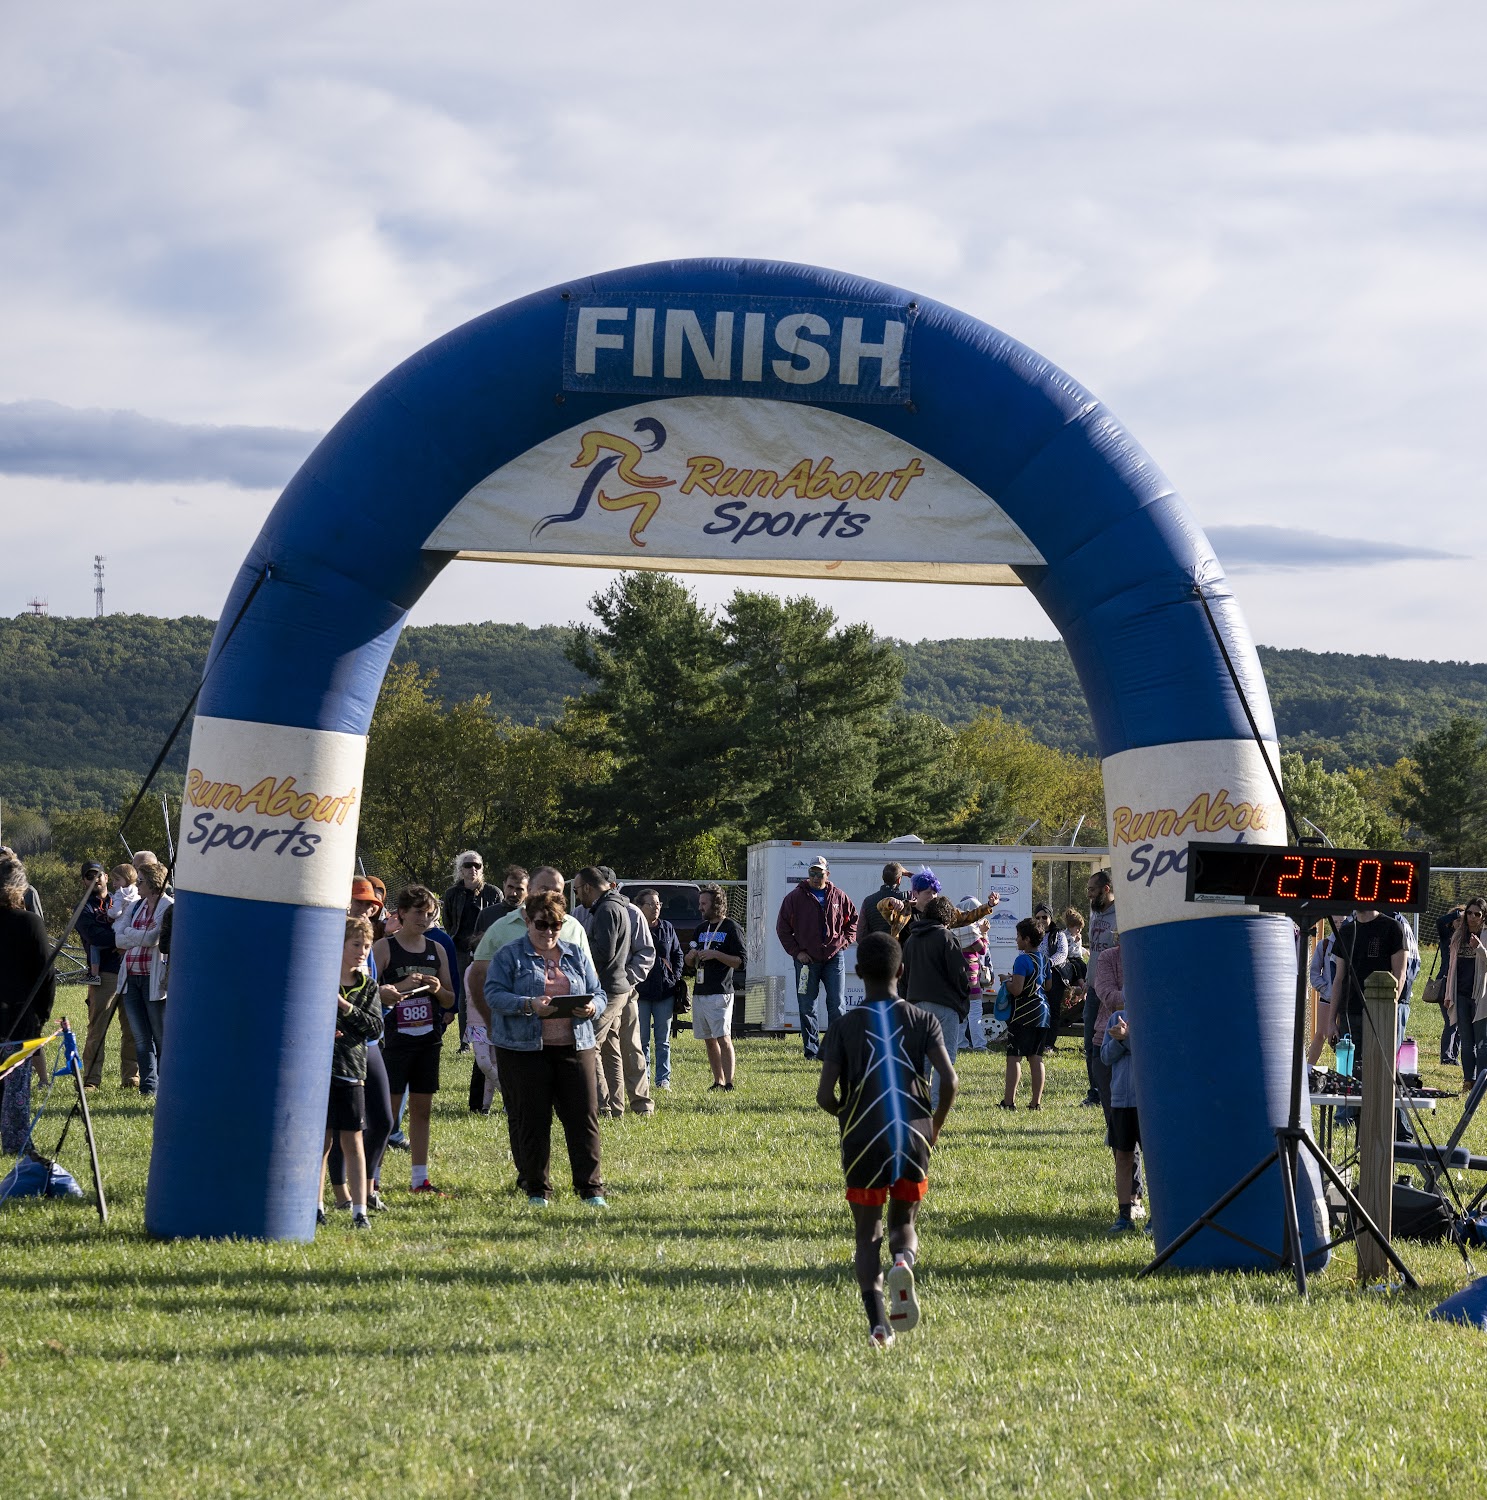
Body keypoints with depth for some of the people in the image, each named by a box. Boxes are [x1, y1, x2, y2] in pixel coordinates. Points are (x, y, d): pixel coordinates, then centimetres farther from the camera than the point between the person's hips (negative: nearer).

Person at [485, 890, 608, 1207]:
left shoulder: (577, 955, 14)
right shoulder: (508, 956, 3)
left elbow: (599, 994, 14)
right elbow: (494, 995, -9)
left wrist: (592, 1007, -10)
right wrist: (529, 1005, -25)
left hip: (574, 1047, 3)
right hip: (523, 1049, -3)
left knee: (584, 1118, -2)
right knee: (531, 1121, 1)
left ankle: (591, 1188, 4)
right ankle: (536, 1189, 11)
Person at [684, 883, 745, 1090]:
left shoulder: (731, 928, -2)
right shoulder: (701, 929, 20)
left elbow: (740, 962, -9)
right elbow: (688, 965, 24)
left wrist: (716, 954, -18)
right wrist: (691, 956, 1)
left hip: (720, 993, -8)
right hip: (700, 992, 8)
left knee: (723, 1038, -13)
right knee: (709, 1040, 8)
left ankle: (729, 1083, -15)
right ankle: (718, 1081, 13)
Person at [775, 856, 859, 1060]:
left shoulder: (839, 897, 6)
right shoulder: (795, 897, 1)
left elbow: (853, 920, 19)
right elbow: (782, 927, 4)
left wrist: (844, 942, 4)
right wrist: (796, 952, -4)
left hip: (834, 957, 1)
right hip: (807, 959, -1)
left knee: (836, 1005, -1)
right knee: (807, 1007, 1)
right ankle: (812, 1049, 7)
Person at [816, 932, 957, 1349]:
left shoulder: (844, 1026, -1)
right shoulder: (923, 1021, 2)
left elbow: (825, 1095, -8)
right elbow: (949, 1082, -8)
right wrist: (934, 1125, 9)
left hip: (862, 1141, -1)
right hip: (913, 1137, 1)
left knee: (867, 1232, 10)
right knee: (903, 1221, 18)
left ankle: (877, 1319, -10)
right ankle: (904, 1259, -19)